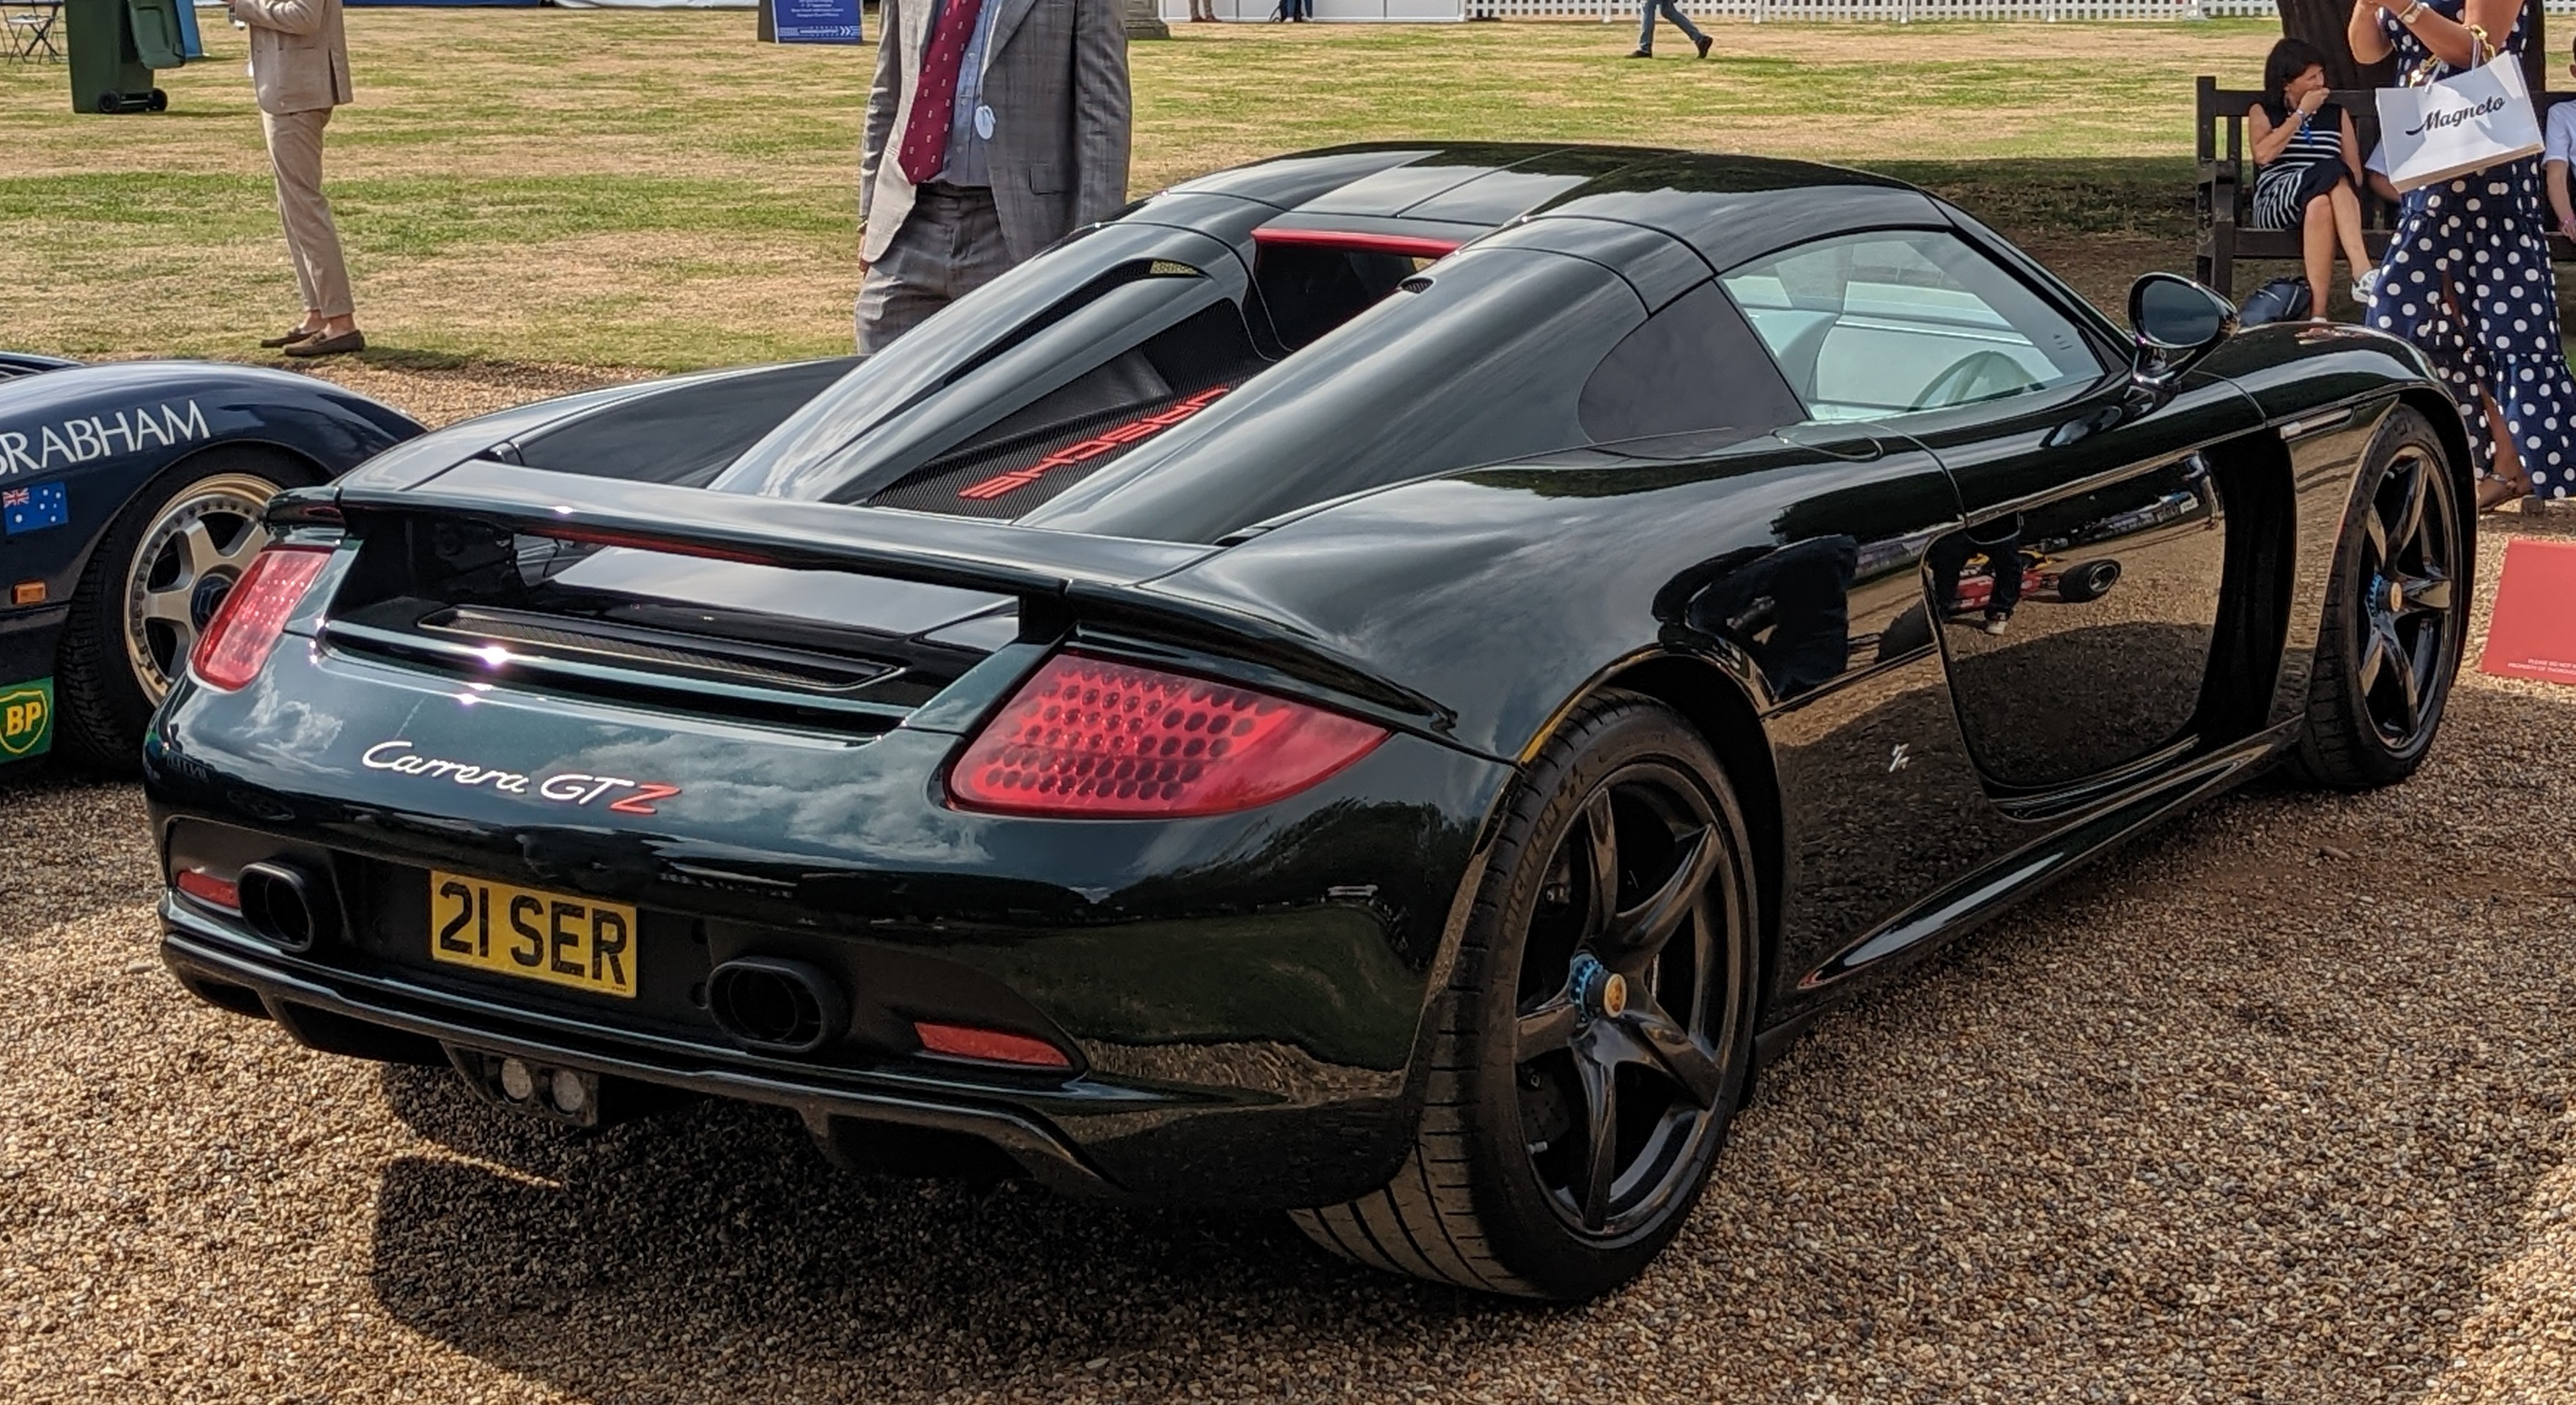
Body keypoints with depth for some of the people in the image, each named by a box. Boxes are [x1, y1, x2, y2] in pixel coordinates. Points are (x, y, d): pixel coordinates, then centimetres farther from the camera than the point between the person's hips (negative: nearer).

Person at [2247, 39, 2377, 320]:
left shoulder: (2337, 114, 23)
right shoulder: (2262, 113, 16)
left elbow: (2355, 174, 16)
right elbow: (2263, 154, -6)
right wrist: (2302, 113, -1)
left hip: (2319, 198, 2)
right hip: (2276, 203, -2)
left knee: (2320, 203, -38)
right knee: (2330, 172, -35)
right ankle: (2363, 273, -44)